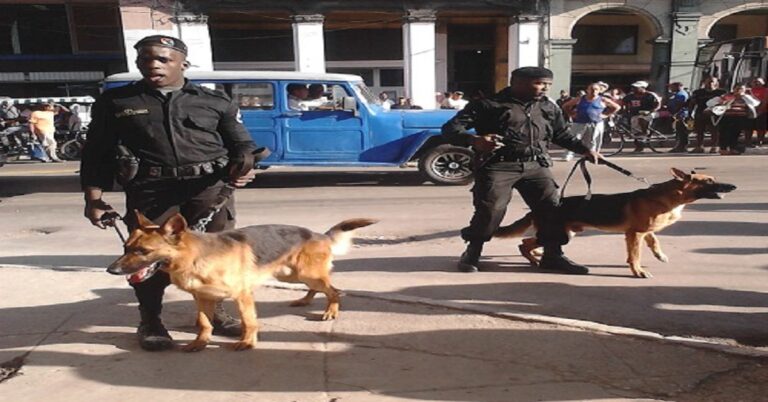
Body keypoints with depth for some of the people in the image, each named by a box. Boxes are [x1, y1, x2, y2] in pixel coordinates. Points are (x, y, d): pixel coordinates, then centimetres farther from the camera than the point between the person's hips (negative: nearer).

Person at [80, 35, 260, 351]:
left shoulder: (216, 101, 10)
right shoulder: (114, 102, 10)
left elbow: (241, 142, 13)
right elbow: (96, 154, 10)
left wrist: (244, 163, -9)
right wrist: (93, 199, 2)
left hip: (210, 189, 1)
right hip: (150, 192, 0)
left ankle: (214, 312, 26)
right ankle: (150, 322, 22)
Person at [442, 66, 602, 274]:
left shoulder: (549, 107, 16)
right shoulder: (488, 104, -2)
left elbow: (562, 134, 30)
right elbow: (451, 127, -7)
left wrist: (584, 149, 16)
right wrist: (474, 140, -27)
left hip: (536, 166, 5)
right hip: (498, 166, -5)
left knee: (552, 208, 1)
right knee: (490, 209, -12)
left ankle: (553, 255, 18)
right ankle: (472, 253, 10)